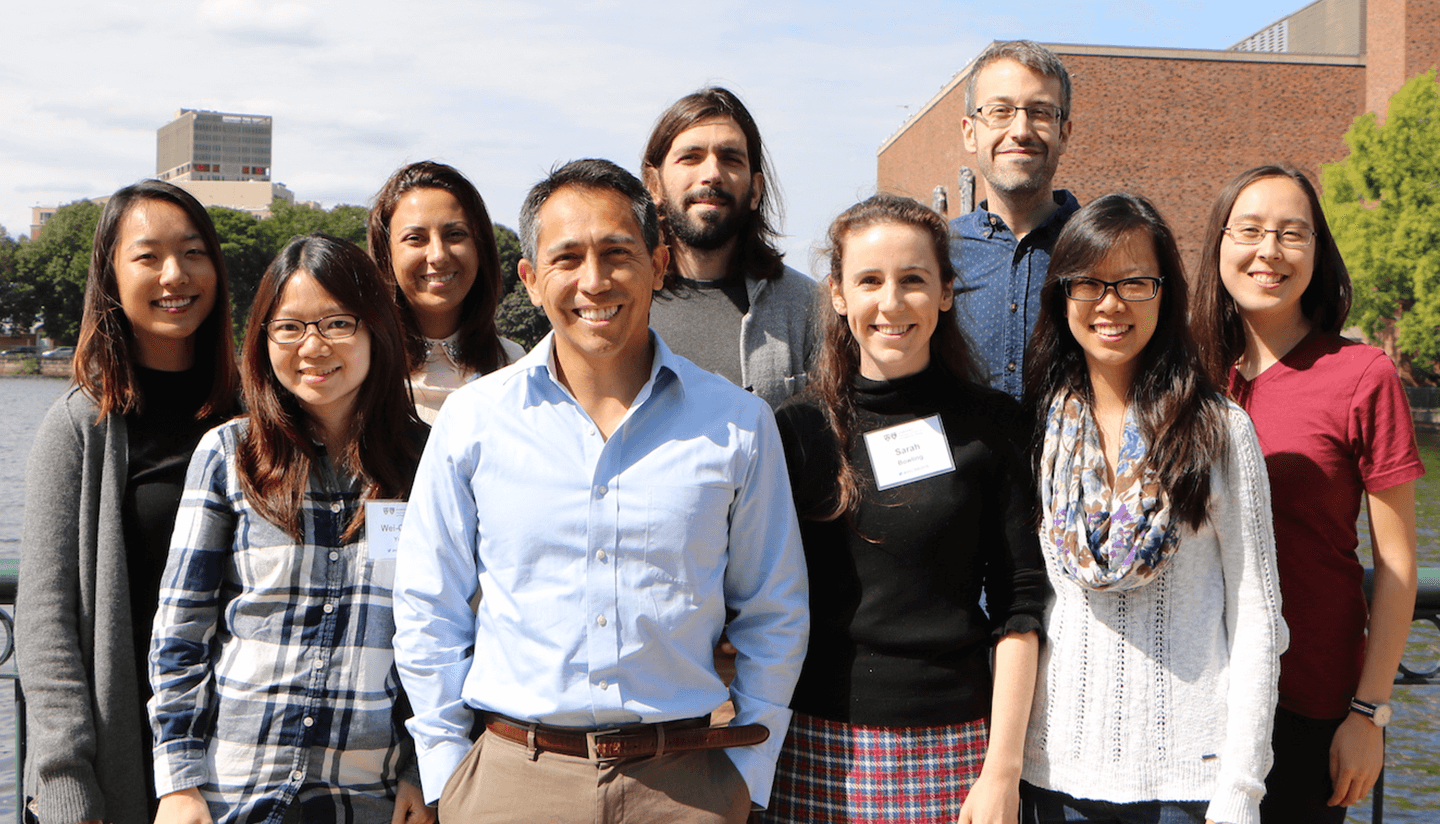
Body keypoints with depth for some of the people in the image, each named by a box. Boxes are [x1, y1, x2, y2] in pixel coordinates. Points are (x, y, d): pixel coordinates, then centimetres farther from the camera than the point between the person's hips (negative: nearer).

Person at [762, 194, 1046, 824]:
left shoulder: (989, 425, 0)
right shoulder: (796, 428, 3)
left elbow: (1019, 607, -1)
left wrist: (1002, 770, -6)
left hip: (951, 743, -1)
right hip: (818, 741, 1)